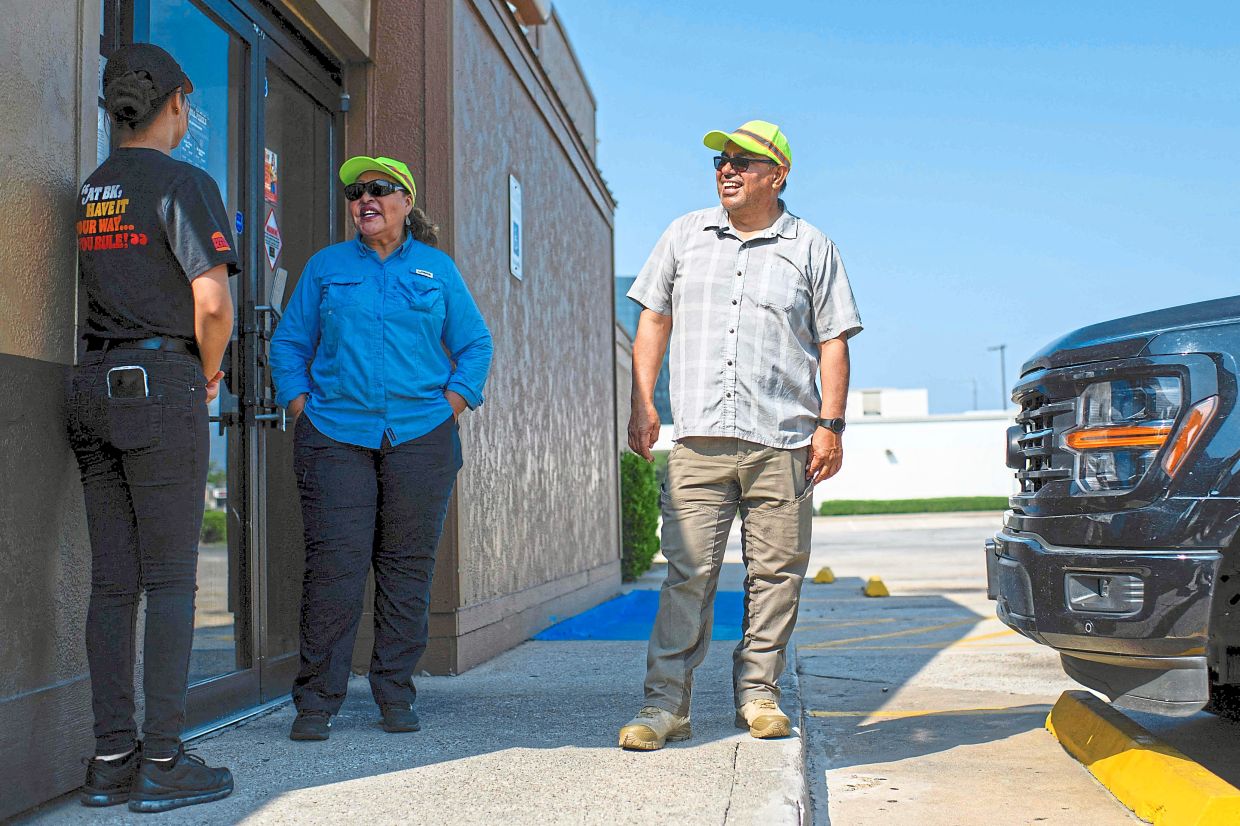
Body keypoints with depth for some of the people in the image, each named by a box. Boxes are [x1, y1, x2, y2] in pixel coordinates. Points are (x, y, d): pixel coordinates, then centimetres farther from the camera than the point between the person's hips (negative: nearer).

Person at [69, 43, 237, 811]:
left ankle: (113, 756, 10)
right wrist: (210, 373, 1)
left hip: (95, 388, 7)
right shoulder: (184, 184, -7)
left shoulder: (90, 190, 16)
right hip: (161, 384, -7)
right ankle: (164, 762, -2)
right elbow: (213, 302, -15)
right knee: (171, 578, -4)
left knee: (113, 581, 7)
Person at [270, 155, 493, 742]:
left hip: (420, 437, 1)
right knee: (334, 563, -7)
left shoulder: (438, 269, 12)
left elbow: (475, 344, 14)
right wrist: (300, 407, 2)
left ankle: (396, 694, 13)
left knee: (408, 565, 2)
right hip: (335, 435, 0)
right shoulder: (326, 266, 13)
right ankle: (317, 701, 1)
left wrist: (452, 406, 2)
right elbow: (289, 342, 14)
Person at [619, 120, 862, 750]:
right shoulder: (685, 236, 15)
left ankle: (758, 694, 16)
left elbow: (833, 341, 8)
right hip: (699, 439, 0)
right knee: (687, 572, -4)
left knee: (775, 573, 3)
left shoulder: (812, 249, 10)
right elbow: (653, 319, 16)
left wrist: (830, 424, -1)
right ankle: (666, 703, 1)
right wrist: (643, 403, 6)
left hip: (783, 441, 0)